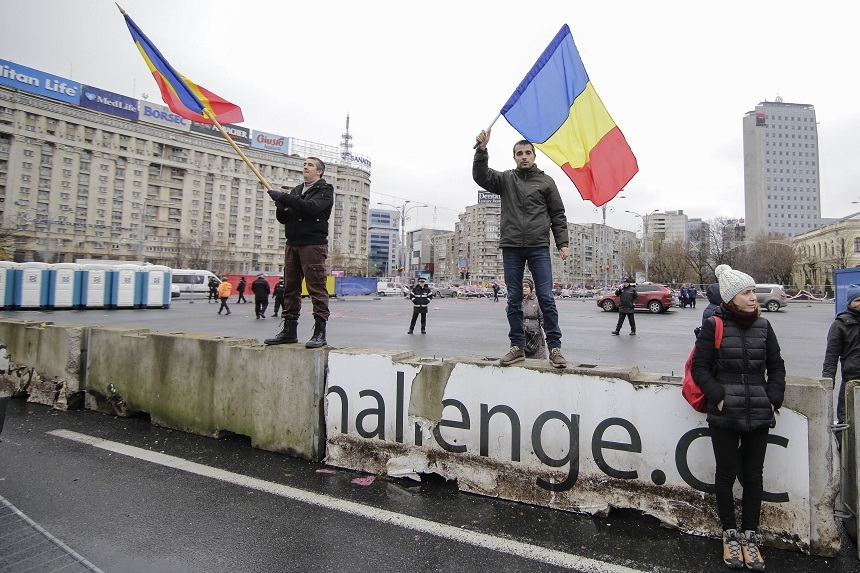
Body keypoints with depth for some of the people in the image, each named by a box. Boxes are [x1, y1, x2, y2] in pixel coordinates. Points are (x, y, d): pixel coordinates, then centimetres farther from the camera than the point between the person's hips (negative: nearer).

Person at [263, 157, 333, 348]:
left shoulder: (325, 190, 3)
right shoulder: (296, 190, 23)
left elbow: (310, 207, -17)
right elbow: (283, 218, 20)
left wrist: (284, 197, -14)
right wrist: (281, 205, -1)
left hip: (314, 244, -7)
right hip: (292, 244, 7)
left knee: (317, 288, -8)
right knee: (290, 288, 6)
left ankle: (320, 332, -5)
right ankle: (289, 330, 12)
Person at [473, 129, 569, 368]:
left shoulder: (545, 181, 11)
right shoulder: (506, 179, 13)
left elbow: (558, 215, 10)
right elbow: (481, 176, -3)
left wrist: (562, 243, 2)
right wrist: (481, 150, -15)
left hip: (539, 248, -1)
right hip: (511, 247, 1)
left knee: (546, 298, -4)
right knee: (514, 300, 5)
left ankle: (554, 348, 3)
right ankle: (517, 347, 13)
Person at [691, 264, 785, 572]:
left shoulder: (763, 325, 4)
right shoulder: (714, 326, -7)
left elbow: (777, 367, 11)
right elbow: (700, 367, -6)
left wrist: (773, 399, 1)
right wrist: (719, 397, -14)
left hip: (759, 416, 3)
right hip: (724, 416, -3)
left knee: (753, 476, 12)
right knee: (726, 474, 9)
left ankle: (750, 535, 28)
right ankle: (730, 534, 26)